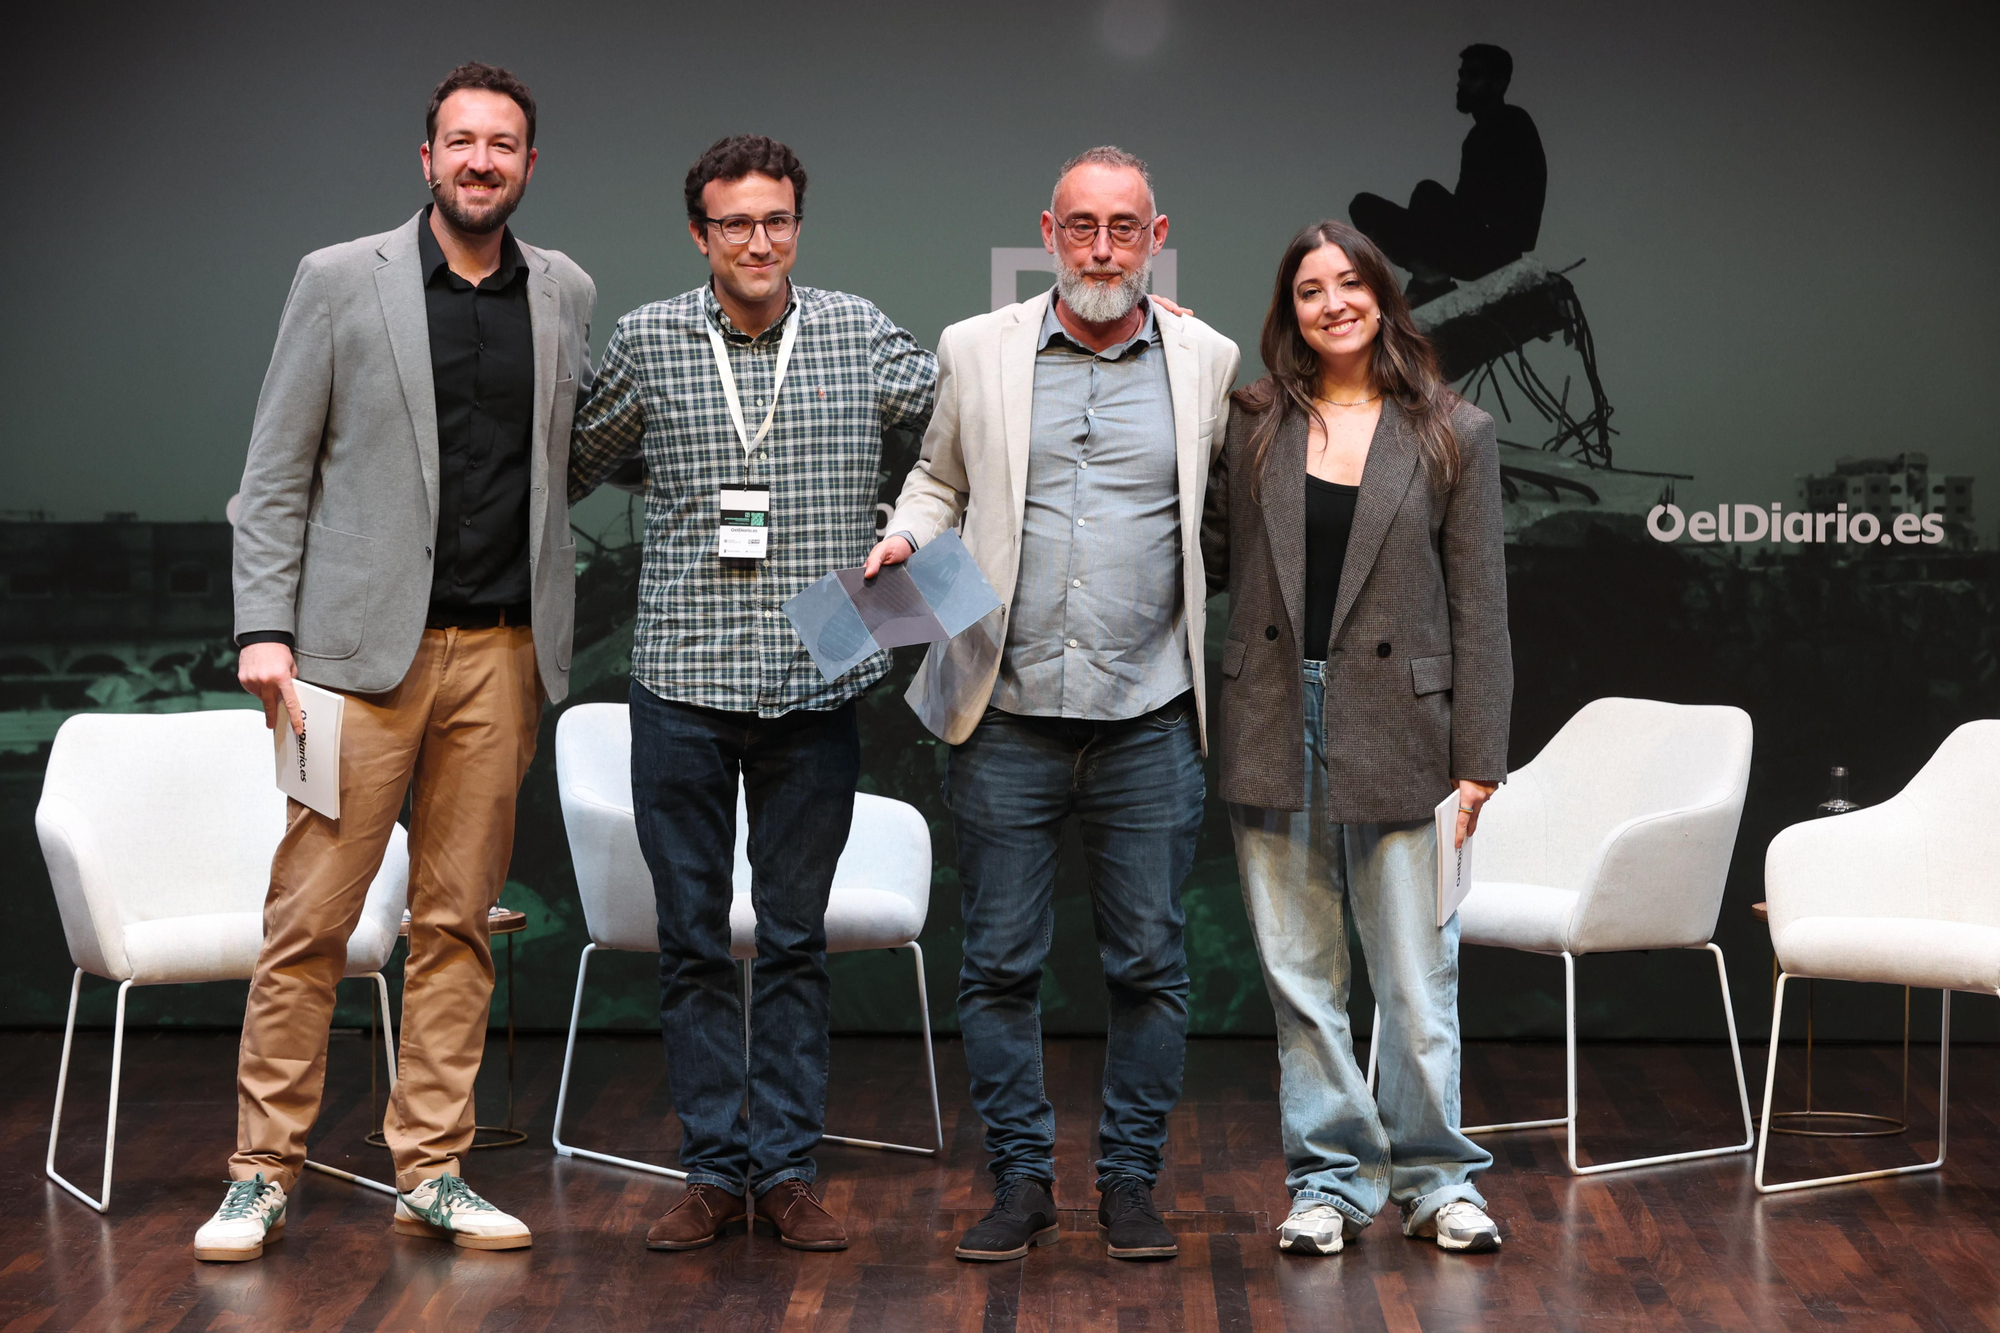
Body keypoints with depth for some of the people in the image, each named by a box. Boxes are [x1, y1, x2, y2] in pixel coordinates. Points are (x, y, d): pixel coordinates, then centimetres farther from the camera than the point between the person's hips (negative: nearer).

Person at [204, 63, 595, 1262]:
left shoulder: (566, 294, 11)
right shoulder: (341, 281, 2)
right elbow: (276, 472, 1)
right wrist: (265, 627, -7)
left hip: (504, 650, 3)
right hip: (367, 644, -3)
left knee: (460, 920, 7)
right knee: (311, 917, -2)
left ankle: (433, 1172, 14)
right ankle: (265, 1173, 8)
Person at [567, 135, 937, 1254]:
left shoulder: (860, 338, 3)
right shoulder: (647, 342, 3)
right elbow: (574, 470, 14)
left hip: (813, 688, 0)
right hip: (682, 686, 0)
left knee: (797, 940, 6)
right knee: (694, 940, 6)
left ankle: (789, 1171, 14)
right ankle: (715, 1172, 15)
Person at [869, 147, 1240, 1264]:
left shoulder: (1207, 360, 5)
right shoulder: (977, 351, 5)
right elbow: (938, 478, 18)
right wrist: (904, 540, -2)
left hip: (1149, 721, 0)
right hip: (1008, 714, 0)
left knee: (1151, 963, 5)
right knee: (1001, 962, 4)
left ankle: (1133, 1180, 18)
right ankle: (1023, 1180, 17)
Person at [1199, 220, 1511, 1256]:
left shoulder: (1453, 435, 4)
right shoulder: (1250, 425, 8)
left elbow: (1479, 610, 2)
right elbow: (1209, 557, 9)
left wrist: (1477, 763, -4)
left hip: (1395, 733, -2)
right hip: (1274, 727, 2)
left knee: (1416, 974, 2)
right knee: (1299, 973, 7)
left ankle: (1436, 1178, 17)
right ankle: (1331, 1177, 18)